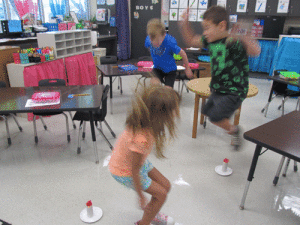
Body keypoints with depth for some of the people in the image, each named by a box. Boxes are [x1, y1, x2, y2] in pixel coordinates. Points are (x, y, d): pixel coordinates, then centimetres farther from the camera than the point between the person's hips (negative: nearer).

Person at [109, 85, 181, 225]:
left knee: (165, 185, 13)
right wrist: (141, 196, -14)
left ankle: (151, 213, 41)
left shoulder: (145, 122, -19)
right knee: (161, 194, -1)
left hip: (136, 160, 8)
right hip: (124, 171, -8)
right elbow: (135, 171, -28)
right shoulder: (141, 140, -42)